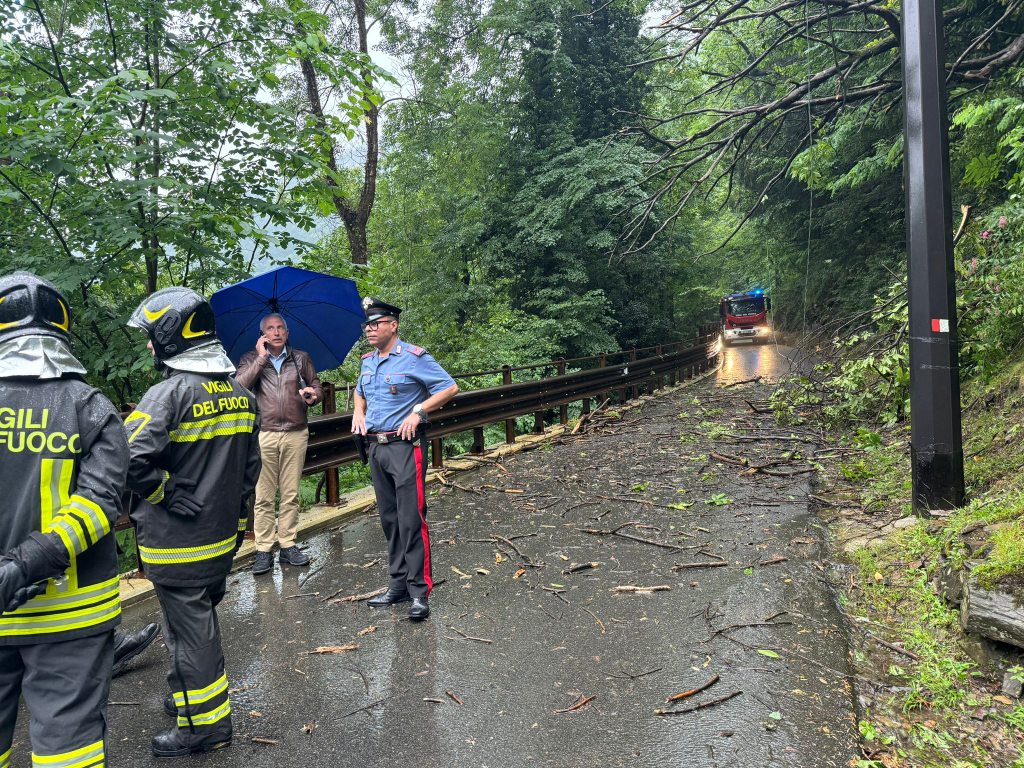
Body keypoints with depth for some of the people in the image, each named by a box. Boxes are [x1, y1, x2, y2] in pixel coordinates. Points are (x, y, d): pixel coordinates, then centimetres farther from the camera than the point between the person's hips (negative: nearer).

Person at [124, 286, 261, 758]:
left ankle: (206, 723, 19)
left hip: (177, 542, -7)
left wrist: (165, 495, -13)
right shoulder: (240, 391, 4)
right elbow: (250, 466, 9)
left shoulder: (170, 392, -19)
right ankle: (192, 695, 41)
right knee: (201, 621, 23)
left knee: (189, 631, 6)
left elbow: (132, 459, -30)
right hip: (222, 536, 8)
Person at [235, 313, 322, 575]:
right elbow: (240, 386, -9)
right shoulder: (250, 360, 7)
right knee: (263, 497, -1)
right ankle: (263, 551, 5)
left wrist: (313, 394, -7)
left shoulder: (301, 358, 13)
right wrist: (261, 357, -10)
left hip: (296, 434, 2)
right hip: (263, 435, -2)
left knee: (291, 495, 6)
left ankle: (288, 545, 15)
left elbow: (317, 386, 16)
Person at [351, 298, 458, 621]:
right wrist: (358, 412, 12)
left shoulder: (413, 357, -9)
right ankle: (398, 584, 21)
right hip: (376, 448, 7)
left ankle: (419, 591, -2)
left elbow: (449, 387, -9)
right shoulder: (367, 361, 13)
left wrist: (418, 412, -16)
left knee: (411, 519, -9)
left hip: (405, 447, -7)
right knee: (389, 519, 12)